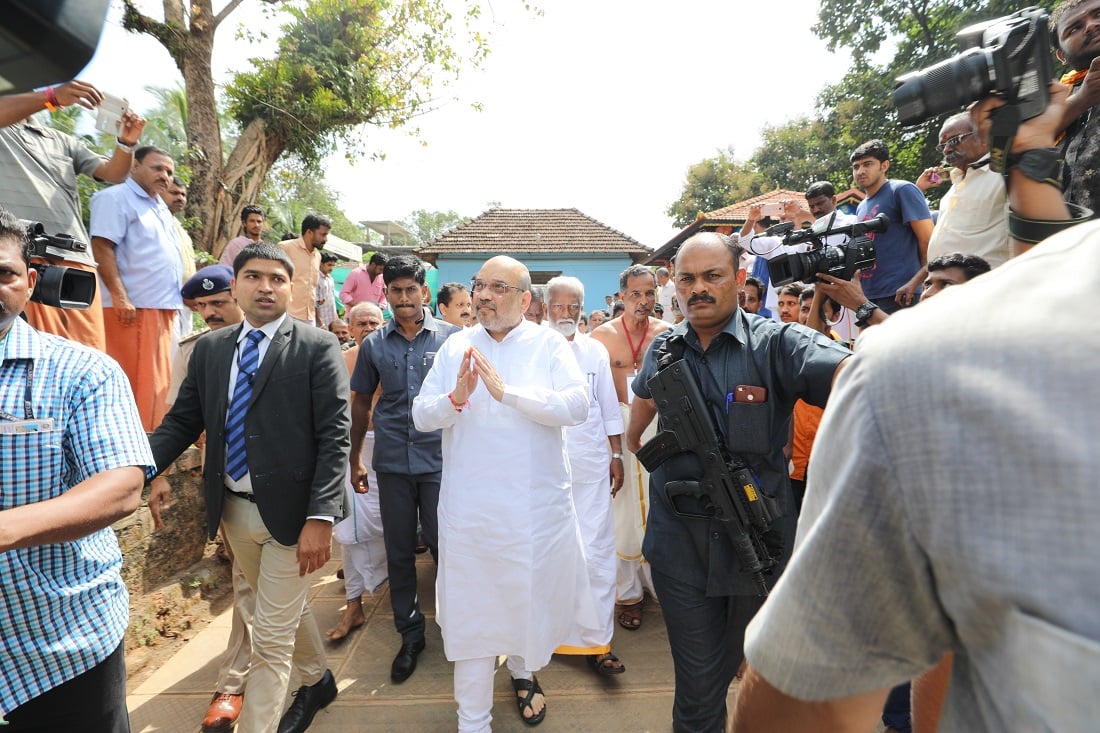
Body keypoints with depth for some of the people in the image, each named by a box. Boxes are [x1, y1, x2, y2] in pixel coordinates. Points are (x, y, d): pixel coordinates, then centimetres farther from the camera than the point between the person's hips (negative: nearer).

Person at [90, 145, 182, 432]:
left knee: (157, 380, 10)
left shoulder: (161, 207, 22)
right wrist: (120, 298, -20)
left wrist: (174, 300, 19)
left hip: (163, 307, 8)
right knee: (135, 382, -7)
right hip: (134, 307, -8)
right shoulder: (116, 197, -3)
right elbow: (102, 248, -13)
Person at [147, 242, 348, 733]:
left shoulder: (317, 347, -10)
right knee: (286, 609, 26)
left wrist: (320, 518, -21)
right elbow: (181, 422, 6)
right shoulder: (209, 348, 6)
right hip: (233, 509, 6)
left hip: (290, 511, -6)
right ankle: (317, 682, 51)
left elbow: (334, 436, -15)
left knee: (272, 638, 4)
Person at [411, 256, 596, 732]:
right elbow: (420, 415, 2)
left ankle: (523, 671, 50)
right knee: (470, 607, 11)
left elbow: (577, 406, -17)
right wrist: (455, 398, -18)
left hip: (537, 504, -1)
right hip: (469, 506, 1)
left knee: (534, 595, 17)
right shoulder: (456, 347, 4)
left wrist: (506, 391, -22)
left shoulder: (549, 345, -3)